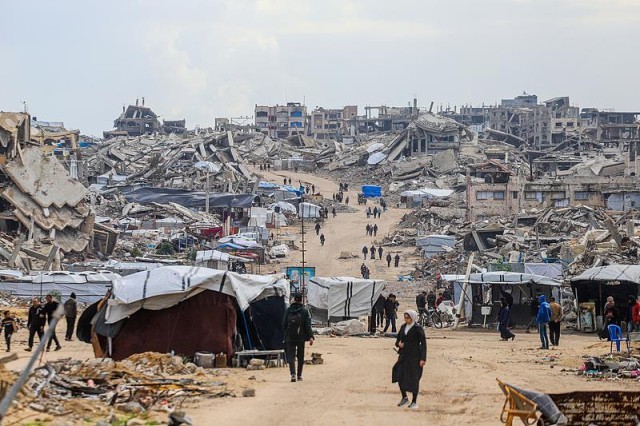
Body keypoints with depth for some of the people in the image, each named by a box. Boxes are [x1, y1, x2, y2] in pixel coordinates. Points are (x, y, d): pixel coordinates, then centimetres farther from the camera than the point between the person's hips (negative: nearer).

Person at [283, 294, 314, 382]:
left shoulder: (288, 310, 1)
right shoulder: (305, 311, -5)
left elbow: (284, 324, 7)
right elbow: (308, 325, -10)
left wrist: (286, 334, 21)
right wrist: (310, 337, -11)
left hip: (290, 338, 1)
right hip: (301, 338, -1)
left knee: (291, 356, -2)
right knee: (300, 357, 13)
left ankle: (293, 374, -21)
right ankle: (299, 375, 19)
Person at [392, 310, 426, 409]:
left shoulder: (418, 329, -8)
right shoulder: (403, 327, 10)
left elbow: (423, 344, -10)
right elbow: (398, 339, 19)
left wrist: (423, 358, -16)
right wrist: (398, 344, -6)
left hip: (414, 356, -6)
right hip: (404, 355, 6)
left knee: (414, 379, -1)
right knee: (399, 375, -1)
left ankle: (414, 401, 9)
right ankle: (404, 398, 15)